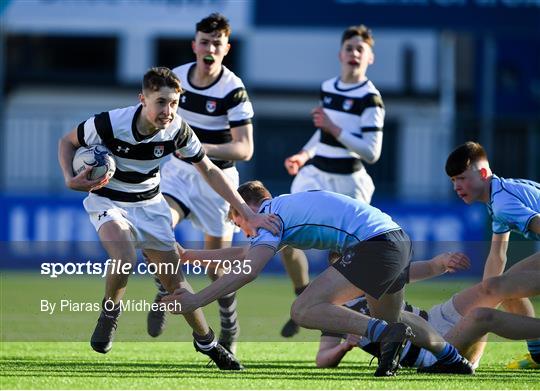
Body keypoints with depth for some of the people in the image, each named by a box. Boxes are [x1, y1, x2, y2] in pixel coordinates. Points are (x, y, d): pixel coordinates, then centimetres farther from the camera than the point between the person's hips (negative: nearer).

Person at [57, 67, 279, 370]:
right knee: (125, 260, -32)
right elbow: (68, 142, -8)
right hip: (107, 201, -3)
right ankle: (110, 312, -2)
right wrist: (70, 179, -26)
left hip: (149, 203, 3)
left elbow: (209, 170, -5)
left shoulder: (178, 130, -19)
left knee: (174, 277, 4)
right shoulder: (109, 124, -28)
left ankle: (206, 340, 23)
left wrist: (247, 213, -8)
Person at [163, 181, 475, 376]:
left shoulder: (270, 216, 1)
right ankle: (454, 360, 39)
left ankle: (386, 334, -26)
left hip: (373, 243, -10)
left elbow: (247, 271, -14)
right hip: (397, 237, 10)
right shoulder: (287, 206, 28)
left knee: (304, 311, -14)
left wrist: (196, 300, -11)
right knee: (391, 317, 33)